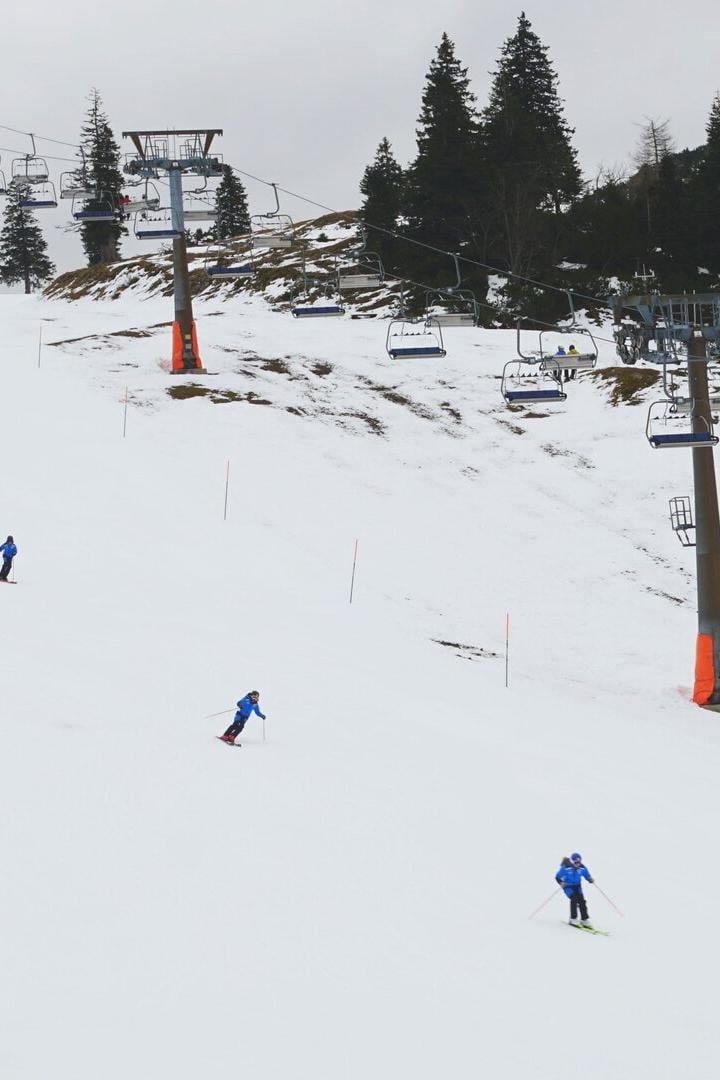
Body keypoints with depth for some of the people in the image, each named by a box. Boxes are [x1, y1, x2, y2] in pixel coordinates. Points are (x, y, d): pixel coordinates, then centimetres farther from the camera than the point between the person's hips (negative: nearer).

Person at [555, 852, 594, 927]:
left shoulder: (582, 868, -9)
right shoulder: (566, 867, -20)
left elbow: (587, 875, 5)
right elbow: (558, 877, -13)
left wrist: (590, 879, -17)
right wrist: (561, 883, -31)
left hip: (577, 886, 4)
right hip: (568, 886, -4)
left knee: (582, 901, -11)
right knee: (574, 898, -25)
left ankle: (585, 920, -1)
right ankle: (573, 919, -16)